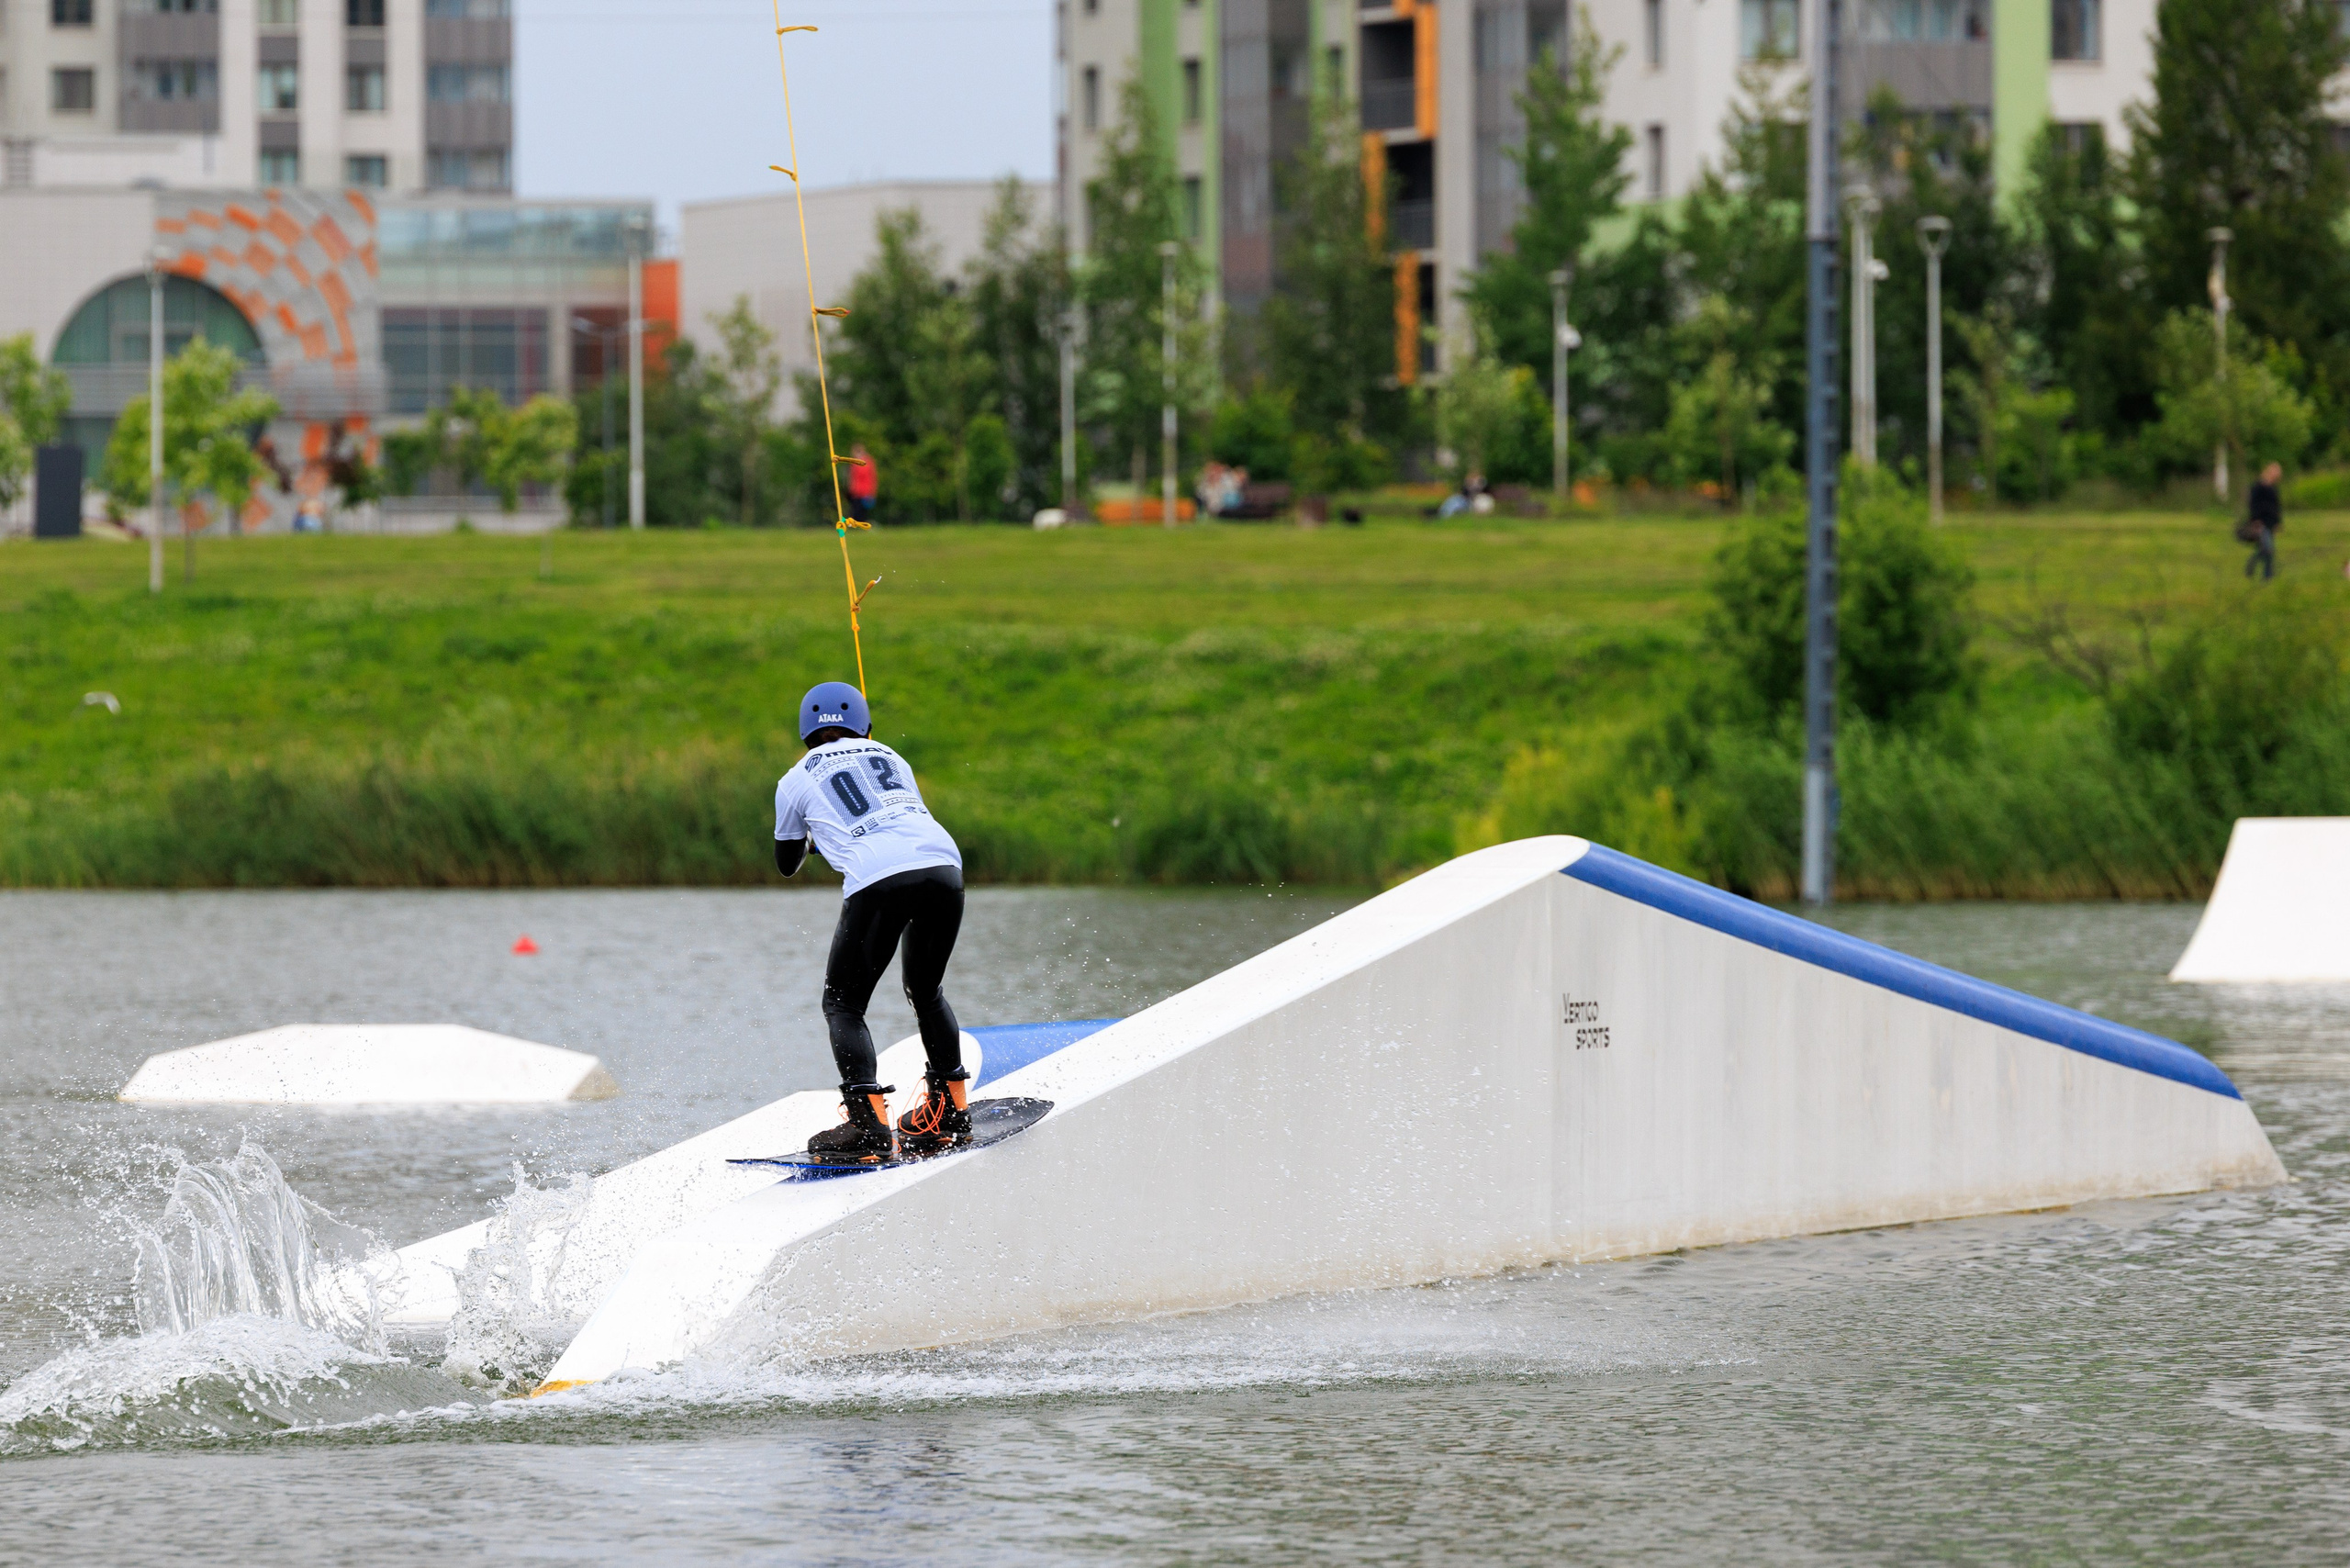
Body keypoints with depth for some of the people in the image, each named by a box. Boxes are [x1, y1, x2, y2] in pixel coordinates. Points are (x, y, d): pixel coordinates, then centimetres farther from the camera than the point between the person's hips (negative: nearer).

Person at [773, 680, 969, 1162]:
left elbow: (788, 864, 33)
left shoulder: (797, 781, 20)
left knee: (843, 1005, 8)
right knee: (926, 990, 28)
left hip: (877, 879, -4)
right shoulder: (891, 759, 29)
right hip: (943, 865, 4)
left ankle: (868, 1121, -11)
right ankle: (952, 1108, 24)